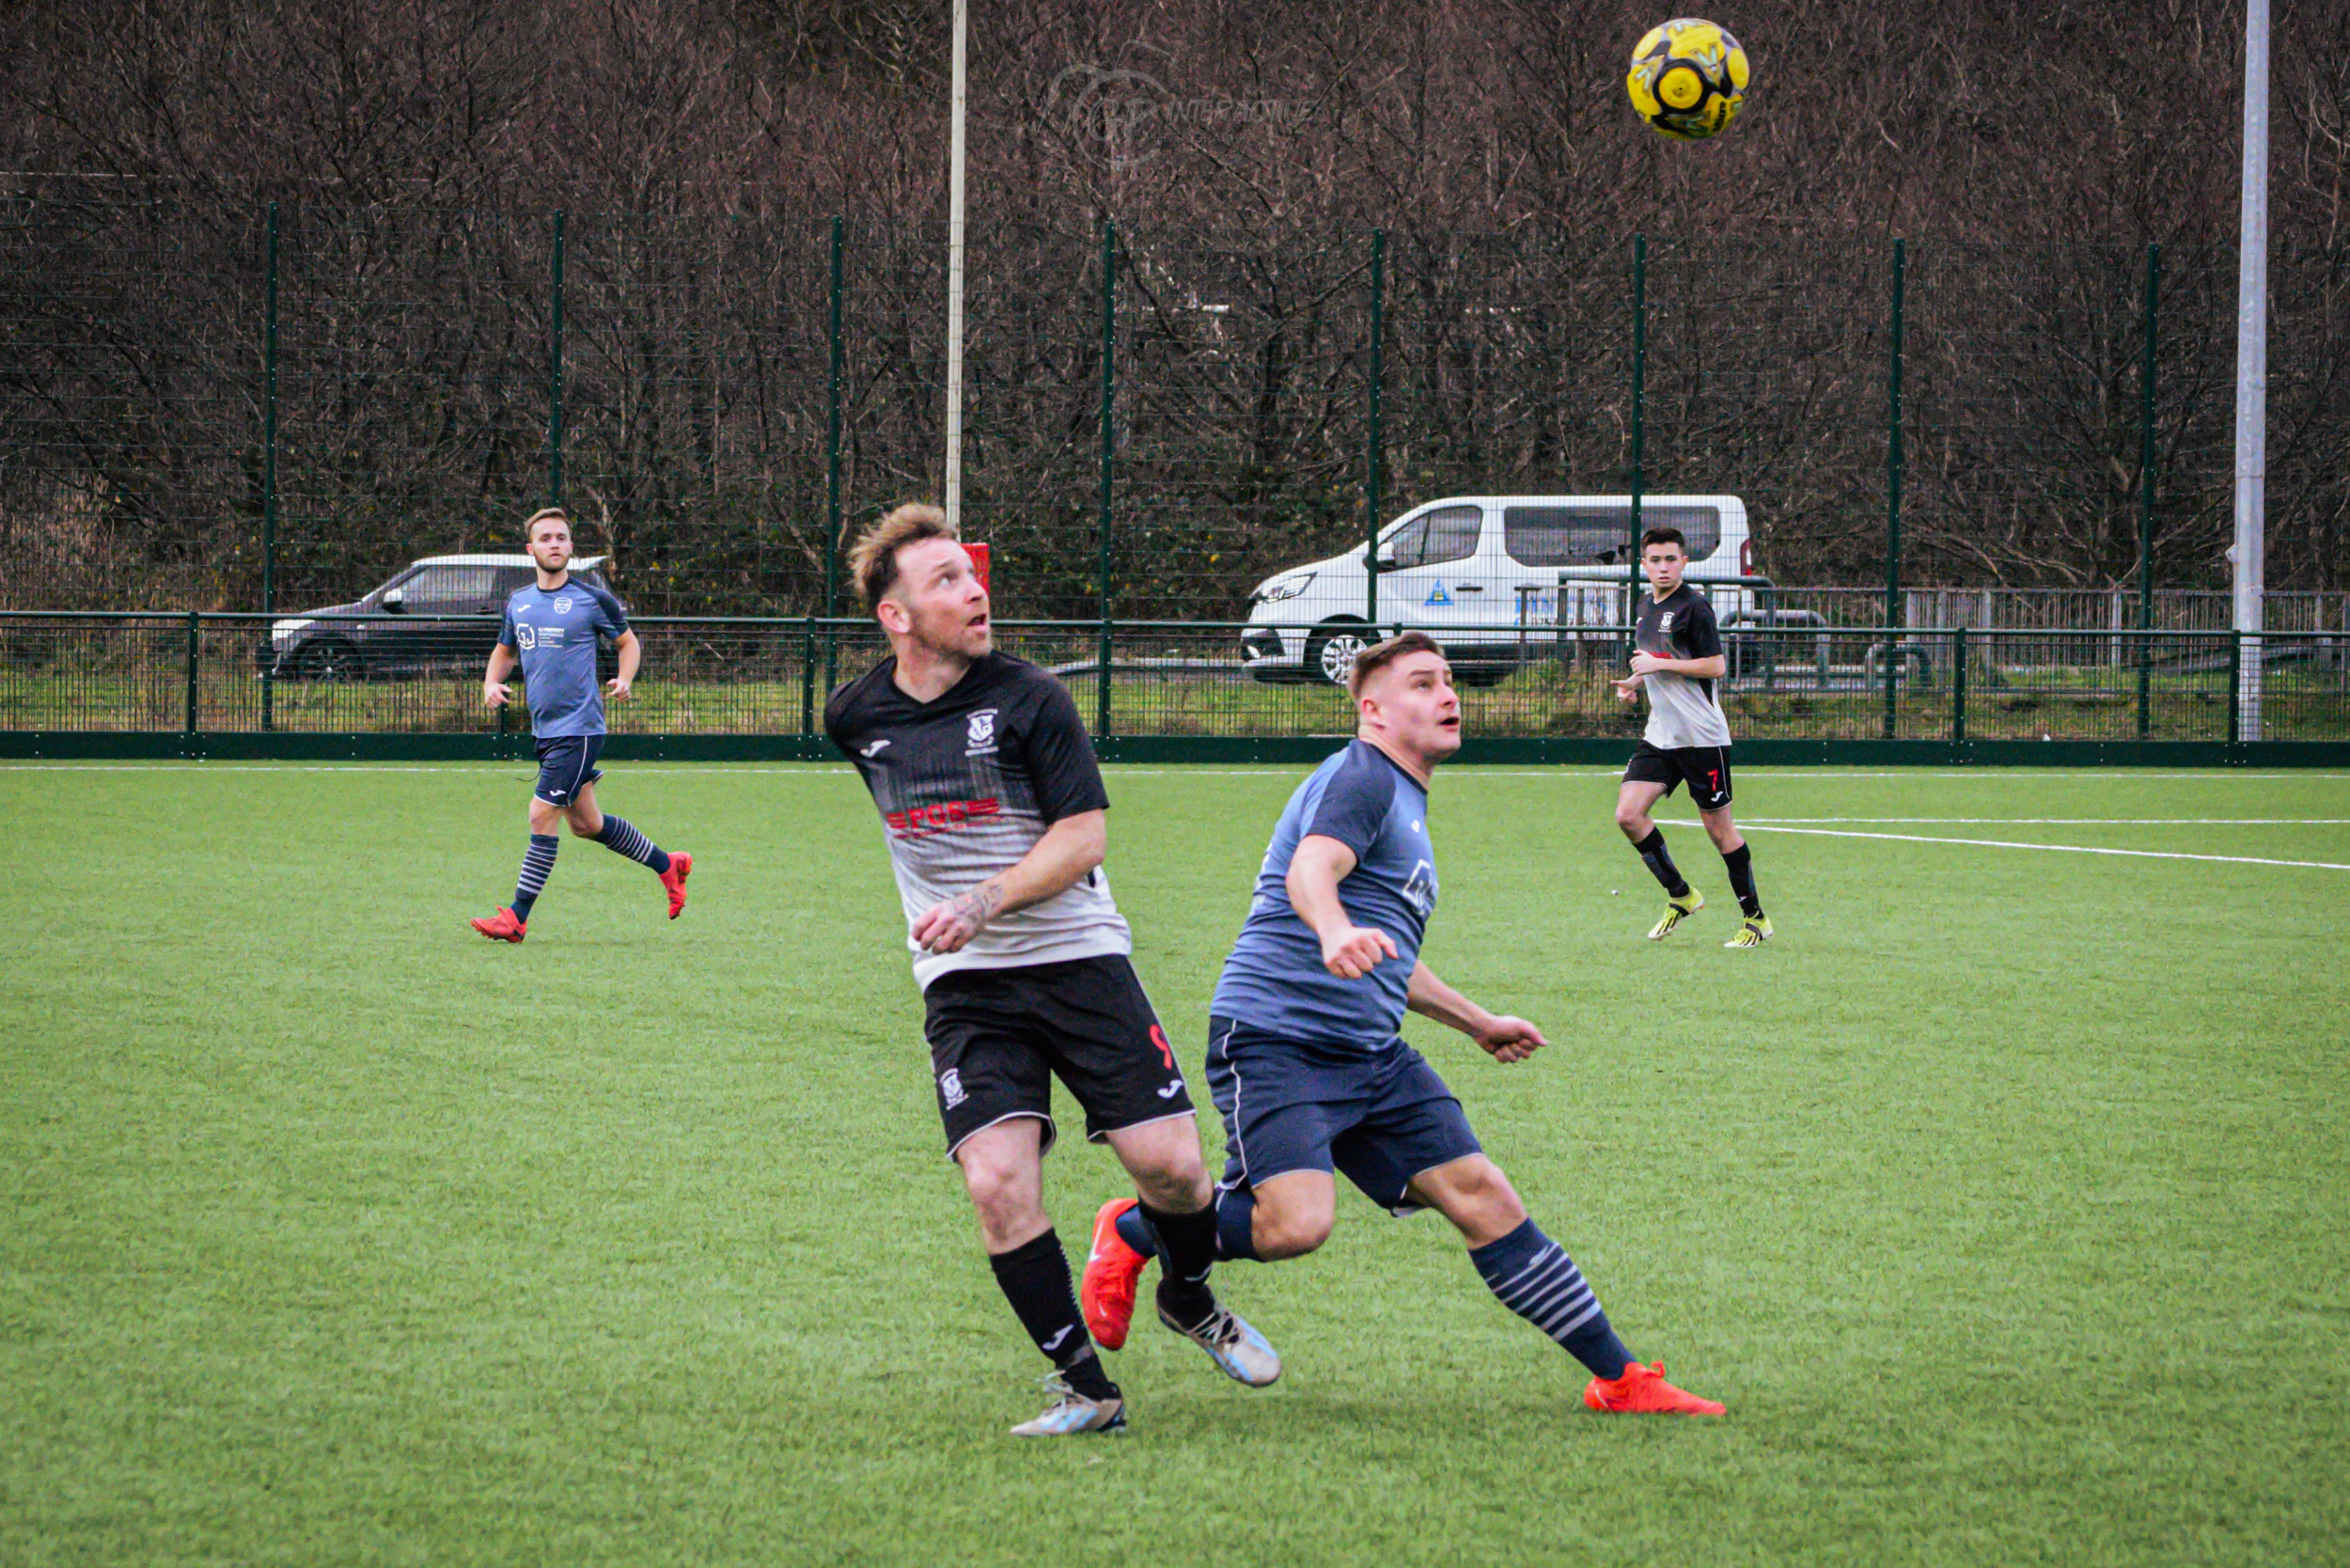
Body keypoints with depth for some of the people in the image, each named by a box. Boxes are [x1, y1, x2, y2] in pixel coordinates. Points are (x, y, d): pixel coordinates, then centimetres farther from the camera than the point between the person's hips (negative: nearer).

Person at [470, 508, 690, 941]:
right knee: (585, 824, 14)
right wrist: (492, 682, 4)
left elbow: (628, 642, 7)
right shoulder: (517, 603, 10)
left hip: (579, 728, -7)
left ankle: (517, 918, -7)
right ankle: (667, 865, 32)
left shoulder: (592, 599, -5)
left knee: (542, 815, -11)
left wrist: (624, 680, -11)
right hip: (545, 728, 7)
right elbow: (505, 650, 24)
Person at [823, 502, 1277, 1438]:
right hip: (964, 988, 2)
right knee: (998, 1183, -18)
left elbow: (1084, 836, -12)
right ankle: (1086, 1388, -5)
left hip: (1079, 959, -1)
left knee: (1170, 1164, -8)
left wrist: (985, 900, -25)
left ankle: (1190, 1299, 26)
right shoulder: (856, 719, 2)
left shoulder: (1027, 699, -8)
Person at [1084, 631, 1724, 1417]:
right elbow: (1311, 869, -28)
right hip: (1275, 1038, -9)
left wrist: (1477, 1022, 48)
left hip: (1372, 1056, 9)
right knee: (1296, 1221, -26)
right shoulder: (1360, 779, -6)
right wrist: (1335, 934, -50)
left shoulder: (1404, 802, 25)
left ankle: (1620, 1379, 2)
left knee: (1481, 1196, -2)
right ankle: (1134, 1231, 1)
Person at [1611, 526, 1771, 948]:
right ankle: (1681, 896, 10)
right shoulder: (1647, 606, 14)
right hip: (1660, 735, 7)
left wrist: (1659, 664, -17)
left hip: (1701, 735, -7)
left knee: (1718, 826, -1)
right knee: (1629, 814, -6)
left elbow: (1715, 665, -16)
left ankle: (1756, 918, 11)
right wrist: (1635, 682, 10)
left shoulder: (1693, 606, -11)